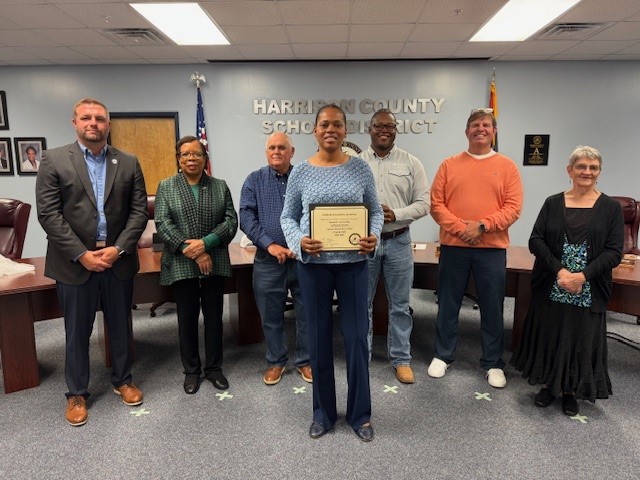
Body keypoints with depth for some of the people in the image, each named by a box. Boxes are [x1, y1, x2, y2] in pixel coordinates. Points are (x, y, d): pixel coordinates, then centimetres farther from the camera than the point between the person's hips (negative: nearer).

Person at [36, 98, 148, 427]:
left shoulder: (128, 163, 5)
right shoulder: (54, 160, -1)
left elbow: (139, 211, 0)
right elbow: (48, 214, -7)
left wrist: (118, 248, -11)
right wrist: (82, 254, -13)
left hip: (118, 260, 2)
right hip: (74, 262, -1)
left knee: (121, 327, 15)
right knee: (77, 333, 11)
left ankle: (122, 380, 35)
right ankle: (77, 393, 29)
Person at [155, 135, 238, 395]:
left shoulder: (220, 186, 7)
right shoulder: (166, 186, 3)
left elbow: (231, 220, -1)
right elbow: (163, 224, -6)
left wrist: (205, 243, -15)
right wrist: (191, 251, -15)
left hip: (215, 264, 1)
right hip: (181, 265, -1)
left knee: (214, 316, 9)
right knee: (187, 318, 8)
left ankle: (214, 368, 24)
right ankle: (191, 370, 23)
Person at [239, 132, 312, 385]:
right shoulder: (254, 180, 4)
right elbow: (246, 216, -5)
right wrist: (270, 245, -15)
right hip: (268, 260, 0)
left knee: (307, 313, 9)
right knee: (271, 316, 11)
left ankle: (304, 361, 28)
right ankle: (276, 361, 30)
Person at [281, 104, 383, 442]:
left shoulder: (360, 169, 2)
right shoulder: (300, 172, 2)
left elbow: (376, 210, 7)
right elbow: (287, 216, 6)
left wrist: (374, 236, -13)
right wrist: (299, 241, -13)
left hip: (353, 262, 0)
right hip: (313, 263, 1)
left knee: (357, 337, 4)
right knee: (319, 338, 10)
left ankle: (360, 414, 24)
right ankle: (323, 413, 28)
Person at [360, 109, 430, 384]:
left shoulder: (411, 163, 2)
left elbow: (423, 204, -1)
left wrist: (395, 214, -17)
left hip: (398, 242, 0)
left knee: (400, 305, 9)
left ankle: (401, 359, 24)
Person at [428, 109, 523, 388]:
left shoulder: (507, 166, 5)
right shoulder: (449, 165, 6)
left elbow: (513, 208, -3)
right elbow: (436, 204, -1)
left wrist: (481, 226, -15)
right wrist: (460, 228, -14)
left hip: (492, 248, 0)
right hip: (453, 245, 1)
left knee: (492, 308, 8)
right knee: (448, 304, 10)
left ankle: (493, 364, 24)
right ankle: (442, 356, 26)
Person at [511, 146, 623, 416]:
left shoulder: (610, 208, 1)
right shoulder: (553, 203, 4)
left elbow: (614, 252, -5)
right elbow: (535, 241, -4)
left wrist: (582, 276, -18)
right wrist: (560, 271, -17)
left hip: (589, 292, -1)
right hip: (549, 289, 1)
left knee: (581, 340, 8)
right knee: (548, 337, 9)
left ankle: (570, 391, 29)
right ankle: (548, 385, 30)